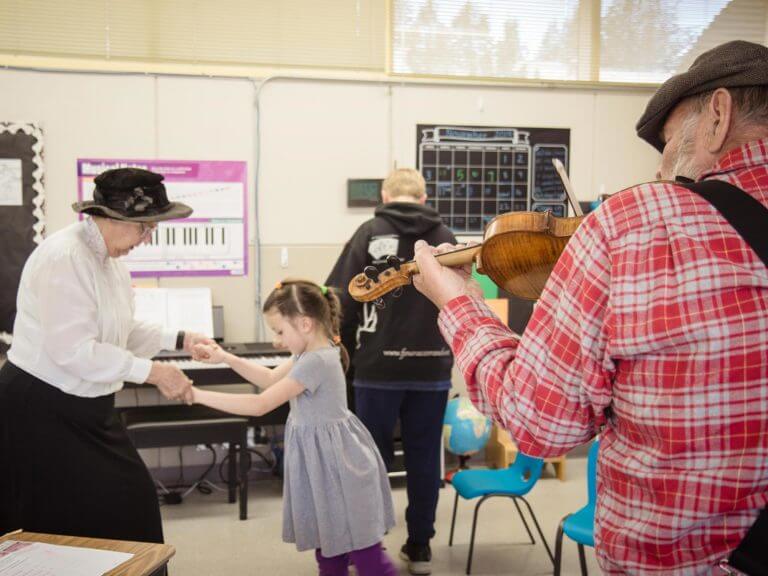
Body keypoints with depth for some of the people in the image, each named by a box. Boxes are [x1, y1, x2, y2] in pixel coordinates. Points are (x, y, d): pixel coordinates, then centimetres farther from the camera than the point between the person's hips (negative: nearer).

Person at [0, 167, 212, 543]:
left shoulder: (109, 259, 6)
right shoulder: (65, 257, -23)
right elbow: (72, 350, -27)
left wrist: (178, 340, 7)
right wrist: (152, 372, -23)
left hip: (86, 408, 9)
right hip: (44, 412, -9)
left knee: (130, 500, 9)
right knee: (67, 523, -1)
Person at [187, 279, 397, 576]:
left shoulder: (316, 362, -26)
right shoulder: (314, 351, 5)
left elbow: (260, 405, -27)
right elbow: (271, 379, 17)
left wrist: (199, 395, -23)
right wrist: (225, 357, 9)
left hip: (333, 458, -10)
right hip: (318, 455, 10)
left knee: (361, 549, -1)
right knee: (328, 542, 18)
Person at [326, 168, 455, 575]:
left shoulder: (370, 233, -3)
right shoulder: (445, 237, 5)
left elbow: (342, 297, -5)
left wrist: (345, 348, 9)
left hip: (379, 366, -2)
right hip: (432, 366, 2)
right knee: (424, 458, 11)